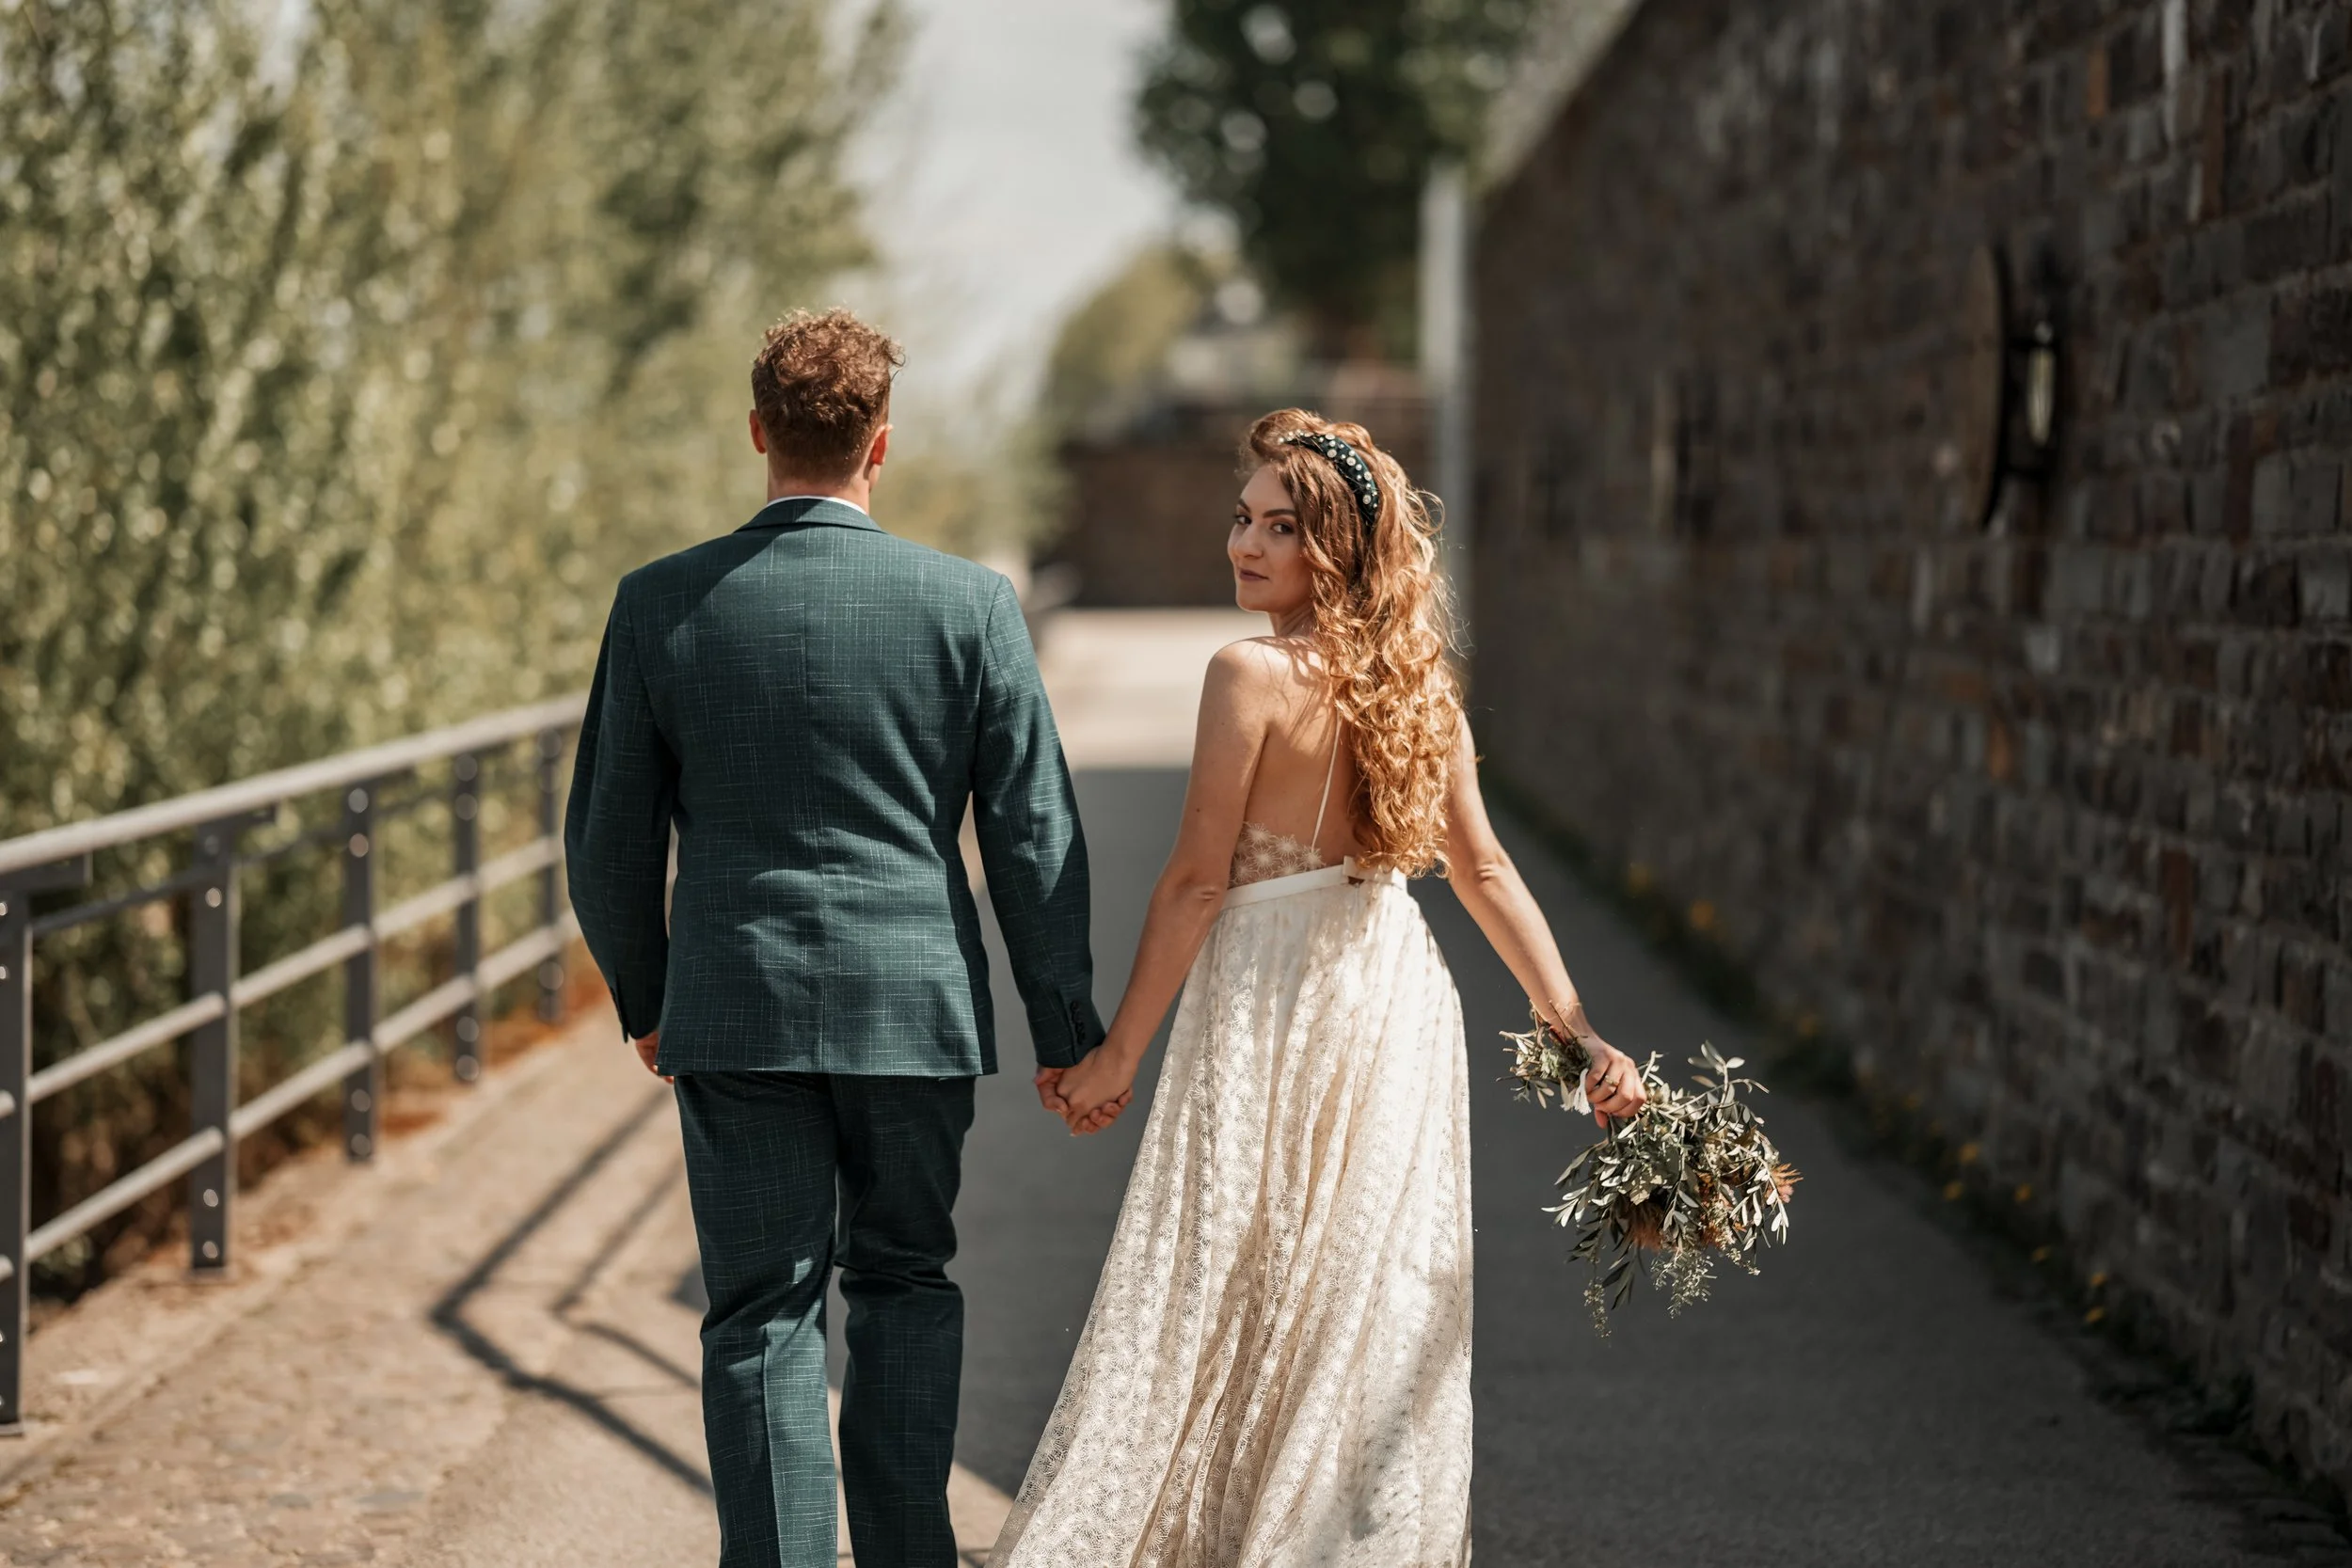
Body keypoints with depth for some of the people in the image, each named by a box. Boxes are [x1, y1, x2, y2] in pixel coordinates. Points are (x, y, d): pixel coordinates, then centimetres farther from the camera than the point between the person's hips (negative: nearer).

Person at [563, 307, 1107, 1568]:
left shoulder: (660, 604, -3)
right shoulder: (970, 605, -5)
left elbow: (607, 841, 3)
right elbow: (1033, 837, -2)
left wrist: (644, 1000, 18)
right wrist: (1066, 1030, 8)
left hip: (736, 1007, 0)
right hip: (916, 1005, 0)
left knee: (764, 1319, 5)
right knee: (904, 1282, 18)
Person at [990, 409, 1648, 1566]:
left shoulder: (1254, 675, -16)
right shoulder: (1414, 679, 3)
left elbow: (1198, 883, -14)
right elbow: (1485, 873, 4)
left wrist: (1119, 1051, -7)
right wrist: (1579, 1035, 6)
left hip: (1270, 1003, -6)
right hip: (1401, 1001, 6)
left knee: (1224, 1299, 3)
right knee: (1378, 1306, 13)